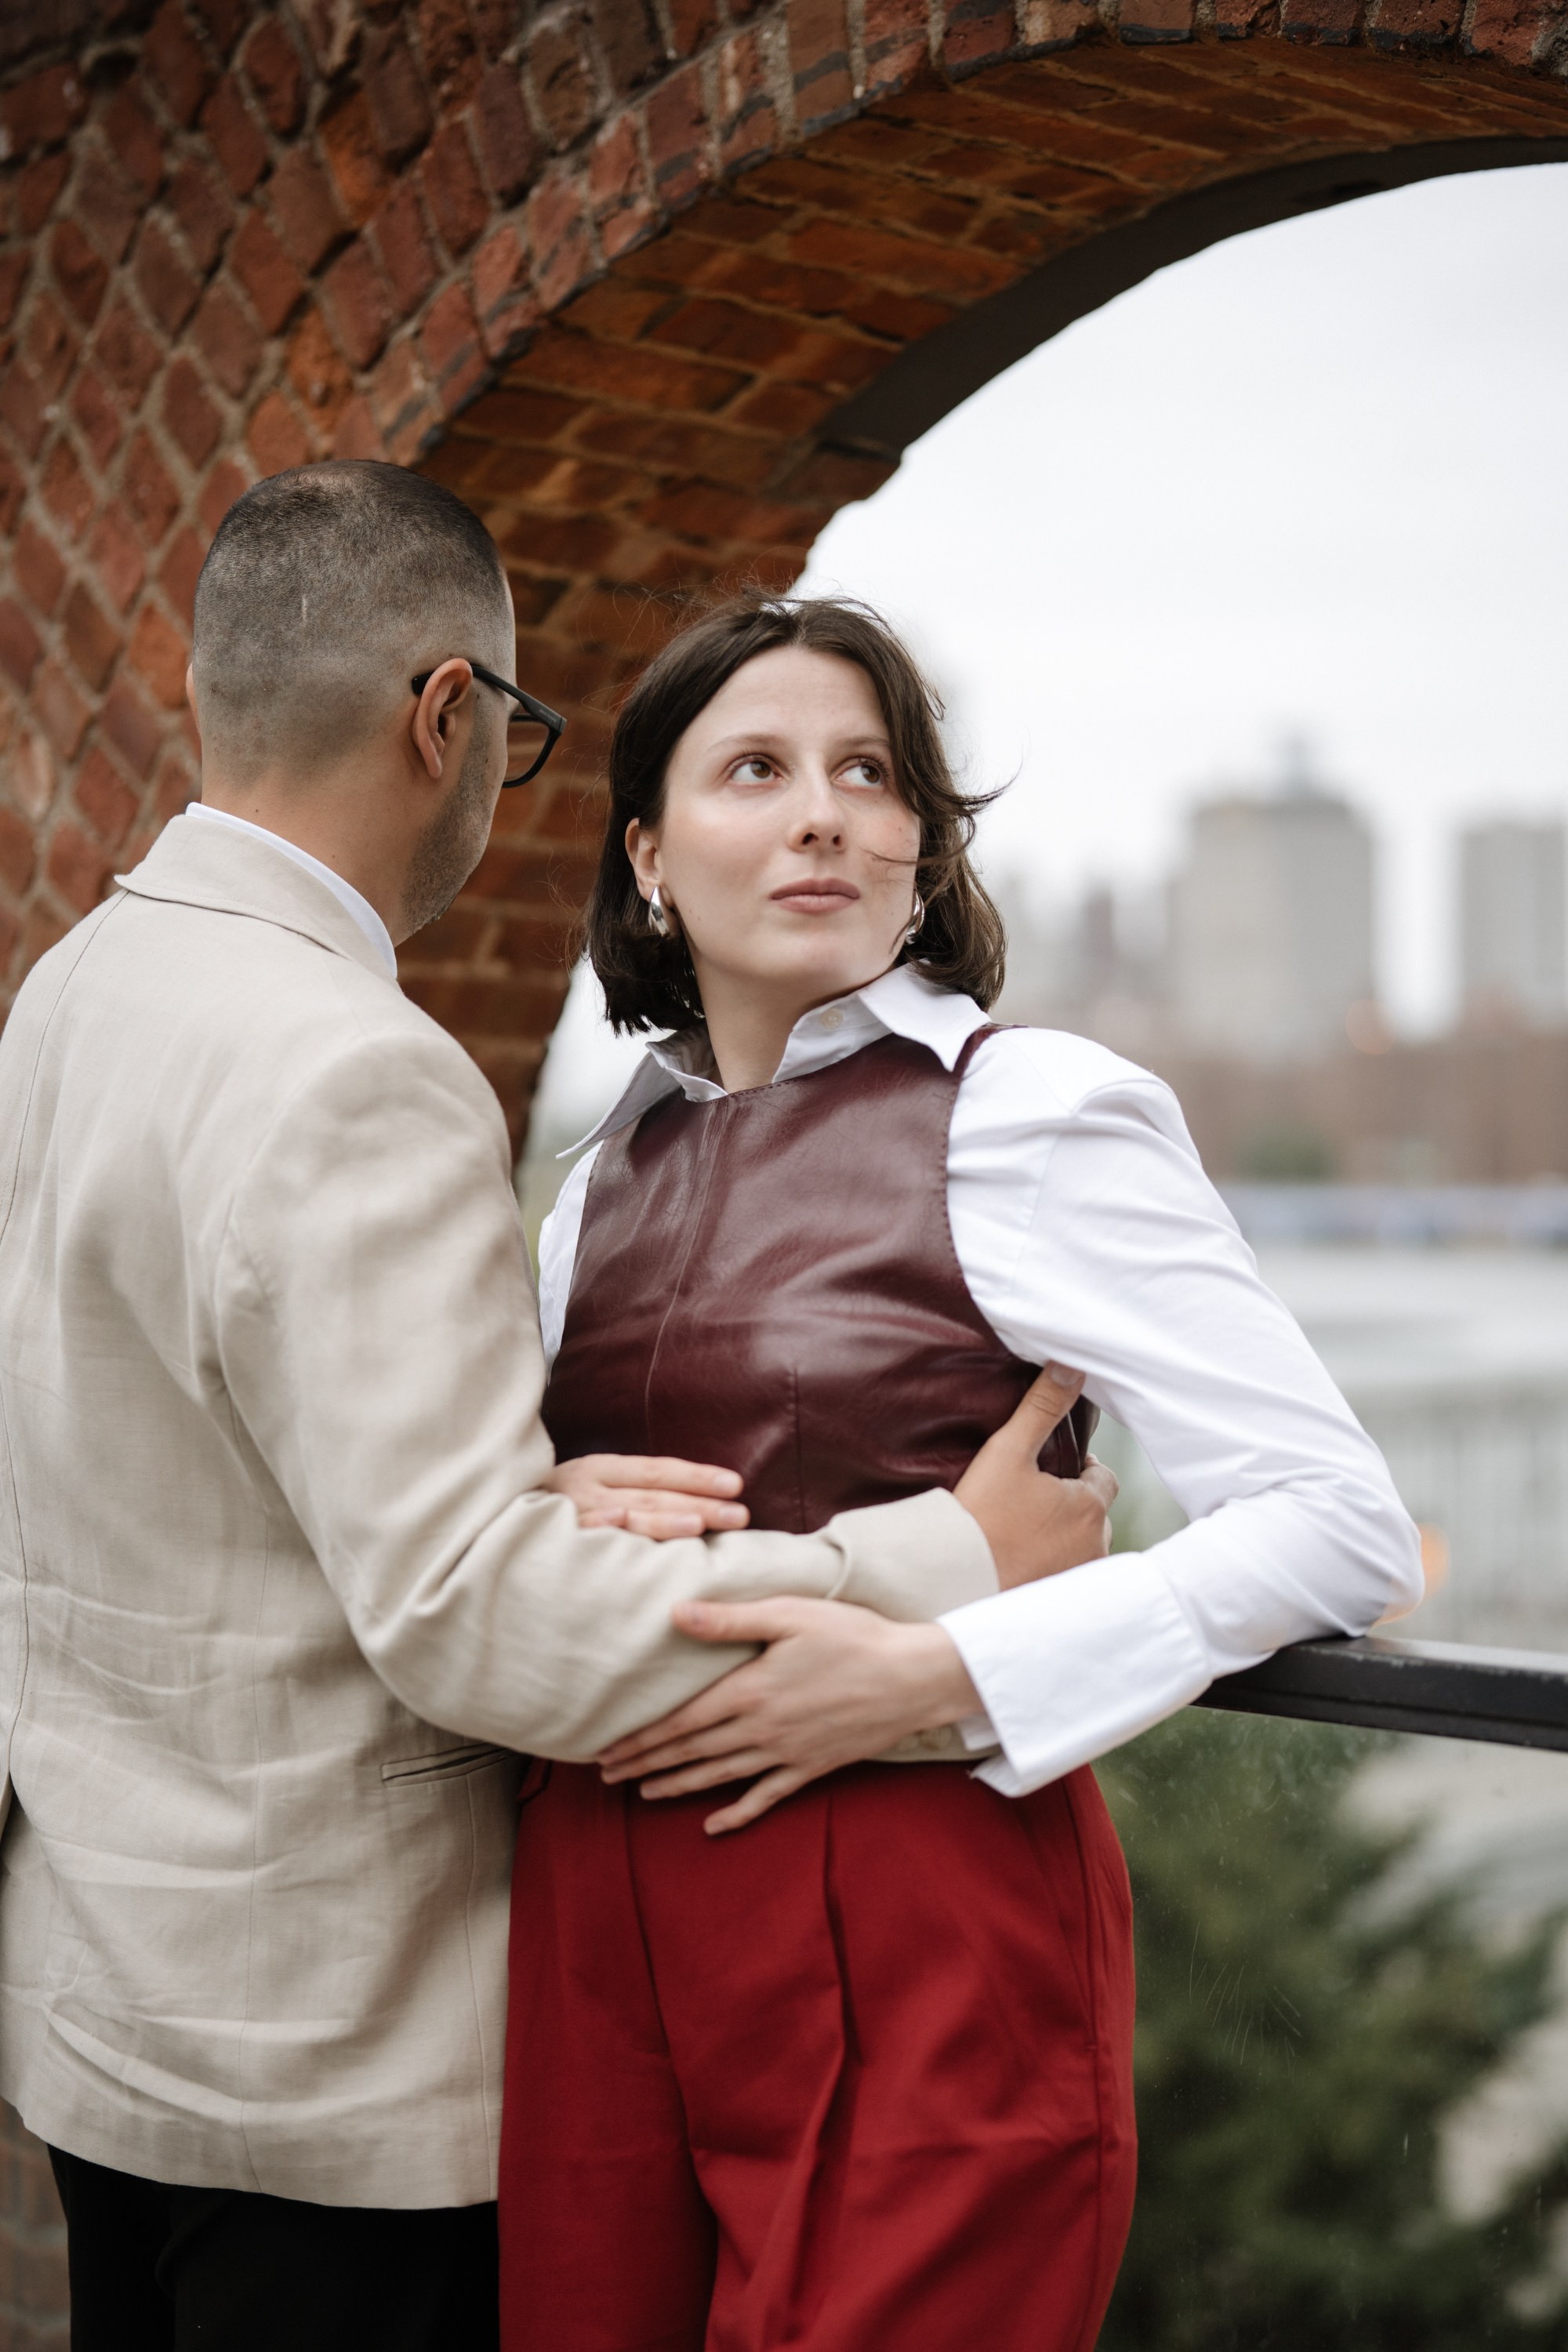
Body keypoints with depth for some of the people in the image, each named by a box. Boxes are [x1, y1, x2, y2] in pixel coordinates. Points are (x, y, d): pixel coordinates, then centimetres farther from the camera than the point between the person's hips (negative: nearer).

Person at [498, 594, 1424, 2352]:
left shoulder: (1032, 1113, -8)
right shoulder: (610, 1174, 10)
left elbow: (1343, 1529, -13)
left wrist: (938, 1676, -20)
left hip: (922, 1942, -5)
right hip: (600, 1927, 6)